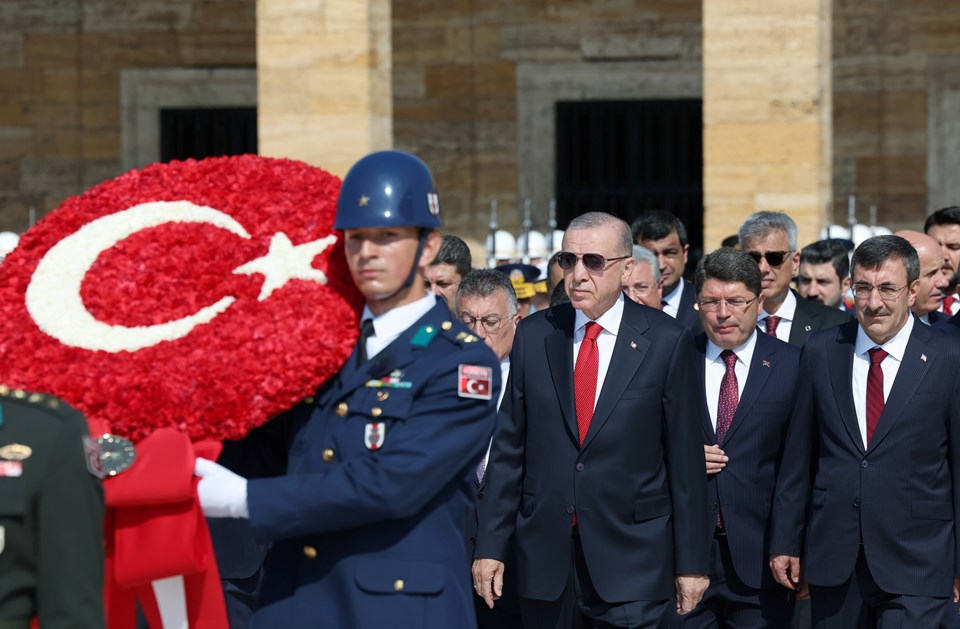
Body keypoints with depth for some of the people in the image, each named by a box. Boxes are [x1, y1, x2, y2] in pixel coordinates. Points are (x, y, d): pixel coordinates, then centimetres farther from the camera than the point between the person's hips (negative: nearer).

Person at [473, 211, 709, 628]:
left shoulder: (666, 341, -3)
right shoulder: (533, 335, 5)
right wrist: (490, 546, 3)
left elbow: (684, 458, -2)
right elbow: (509, 449, 7)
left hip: (631, 558, -2)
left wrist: (691, 562, -2)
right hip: (544, 551, 3)